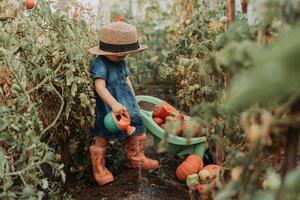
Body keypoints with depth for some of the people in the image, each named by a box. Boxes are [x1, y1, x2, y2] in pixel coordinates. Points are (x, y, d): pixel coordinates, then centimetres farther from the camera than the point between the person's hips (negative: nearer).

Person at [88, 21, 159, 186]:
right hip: (107, 107, -8)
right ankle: (99, 169, 18)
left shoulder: (122, 62, 7)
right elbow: (100, 86, -32)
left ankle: (137, 158, 39)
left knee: (134, 131, 18)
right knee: (102, 138, 2)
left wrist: (133, 100, 19)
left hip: (125, 104, 8)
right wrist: (114, 104, -42)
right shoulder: (100, 63, -21)